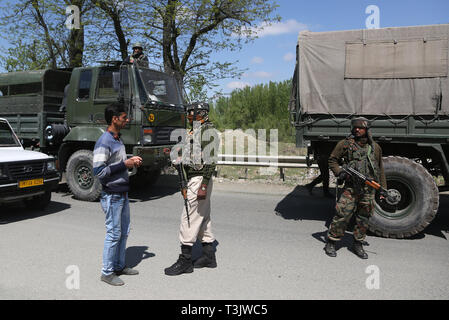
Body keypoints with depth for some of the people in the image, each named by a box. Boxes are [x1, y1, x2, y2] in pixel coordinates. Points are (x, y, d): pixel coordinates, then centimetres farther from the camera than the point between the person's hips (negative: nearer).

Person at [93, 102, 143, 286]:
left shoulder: (118, 140, 13)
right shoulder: (103, 143, -17)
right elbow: (98, 171, -22)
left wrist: (131, 162, 5)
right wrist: (125, 164, -21)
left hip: (123, 193, 9)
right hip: (111, 196, -9)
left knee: (124, 232, 15)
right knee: (114, 233, -1)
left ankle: (119, 266, 29)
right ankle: (107, 272, 13)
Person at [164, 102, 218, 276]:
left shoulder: (207, 130, -13)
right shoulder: (196, 130, 18)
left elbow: (210, 160, -20)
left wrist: (203, 185, -24)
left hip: (199, 180, -10)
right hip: (193, 179, 10)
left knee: (189, 218, -7)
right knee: (202, 218, 13)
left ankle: (185, 260, 1)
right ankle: (209, 256, 22)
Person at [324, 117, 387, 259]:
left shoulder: (375, 147, 10)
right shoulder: (345, 144, 0)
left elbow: (380, 170, 17)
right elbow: (332, 160, 7)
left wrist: (383, 189, 15)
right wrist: (339, 172, -10)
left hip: (369, 189, 4)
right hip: (351, 187, -3)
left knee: (363, 218, 10)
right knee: (342, 215, -8)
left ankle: (358, 245, 25)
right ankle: (330, 243, 6)